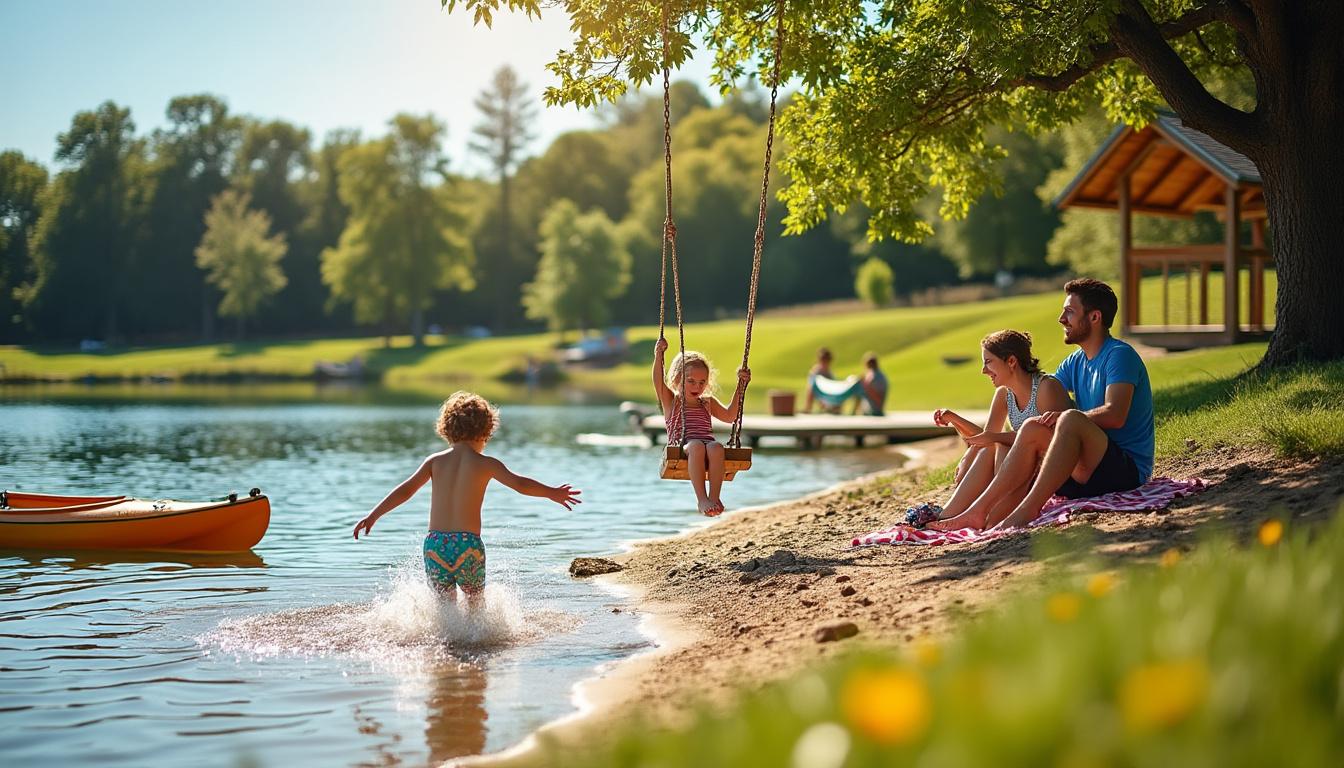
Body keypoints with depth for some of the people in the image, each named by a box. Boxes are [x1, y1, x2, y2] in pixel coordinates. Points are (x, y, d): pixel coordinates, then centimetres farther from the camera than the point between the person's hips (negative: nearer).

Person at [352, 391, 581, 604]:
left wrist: (373, 516, 10)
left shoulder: (435, 461, 7)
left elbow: (405, 490, 5)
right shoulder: (485, 464, 0)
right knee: (475, 602, 20)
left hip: (435, 544, 2)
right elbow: (518, 483, -8)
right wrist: (553, 493, 3)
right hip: (468, 545, -2)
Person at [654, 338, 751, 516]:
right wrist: (658, 356, -12)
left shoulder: (708, 403, 26)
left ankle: (714, 497, -38)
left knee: (716, 447, -35)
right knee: (696, 445, -39)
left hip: (708, 443, 3)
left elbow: (729, 416, 16)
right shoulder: (671, 401, 16)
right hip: (682, 448, -3)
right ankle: (702, 499, -44)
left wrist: (740, 388, 13)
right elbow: (659, 383, -1)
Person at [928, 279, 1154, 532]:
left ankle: (1027, 510, -40)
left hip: (1127, 470, -8)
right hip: (1088, 474, 8)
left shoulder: (1120, 355, -8)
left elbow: (1115, 415, -23)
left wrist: (1062, 416, -31)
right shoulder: (1075, 363, 19)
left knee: (1072, 420, -33)